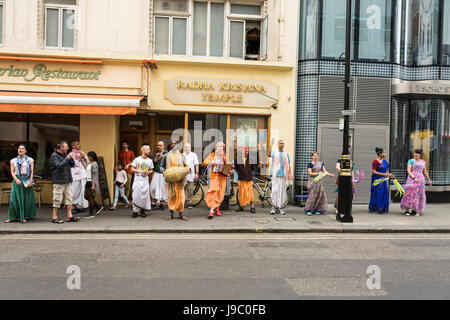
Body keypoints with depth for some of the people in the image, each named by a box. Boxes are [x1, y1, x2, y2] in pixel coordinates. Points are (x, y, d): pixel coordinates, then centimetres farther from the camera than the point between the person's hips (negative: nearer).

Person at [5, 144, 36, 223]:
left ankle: (24, 217, 6)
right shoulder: (13, 161, 13)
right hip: (16, 180, 2)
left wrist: (30, 181, -10)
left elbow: (32, 171, 1)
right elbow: (12, 172, 6)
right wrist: (16, 179, -11)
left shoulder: (30, 160, 6)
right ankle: (13, 216, 4)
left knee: (26, 198, -1)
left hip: (26, 180, -2)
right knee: (14, 198, -3)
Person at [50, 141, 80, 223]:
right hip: (59, 181, -8)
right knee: (57, 199, -3)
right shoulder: (54, 156, -8)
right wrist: (67, 158, -18)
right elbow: (59, 165, -22)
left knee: (69, 198, 6)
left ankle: (69, 216, 10)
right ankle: (54, 217, 6)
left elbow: (72, 165, 15)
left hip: (68, 181, 8)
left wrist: (71, 158, -3)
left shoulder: (65, 154, 15)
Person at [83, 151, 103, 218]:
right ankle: (98, 207, 22)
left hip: (92, 182, -10)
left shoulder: (94, 164, -13)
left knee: (90, 197, -5)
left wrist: (93, 185, -21)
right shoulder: (89, 163, 15)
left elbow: (95, 175, -17)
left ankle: (91, 213, 3)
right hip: (88, 182, 10)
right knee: (86, 196, 12)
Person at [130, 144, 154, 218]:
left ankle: (143, 210, 13)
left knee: (145, 196, -1)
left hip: (145, 180, 3)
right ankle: (135, 211, 5)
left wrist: (148, 172, -6)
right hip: (137, 180, -3)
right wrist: (139, 171, -14)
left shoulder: (150, 161, 10)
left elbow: (151, 170, 16)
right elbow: (132, 169, 0)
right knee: (136, 196, -5)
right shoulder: (137, 159, 0)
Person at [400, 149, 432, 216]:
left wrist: (429, 180, 23)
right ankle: (407, 209, -7)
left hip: (420, 179, 5)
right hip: (412, 179, -5)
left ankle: (415, 210, 11)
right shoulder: (411, 161, 0)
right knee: (410, 193, -11)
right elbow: (408, 171, -9)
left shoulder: (423, 162, 14)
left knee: (419, 195, 3)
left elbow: (425, 172, 22)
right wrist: (414, 178, -20)